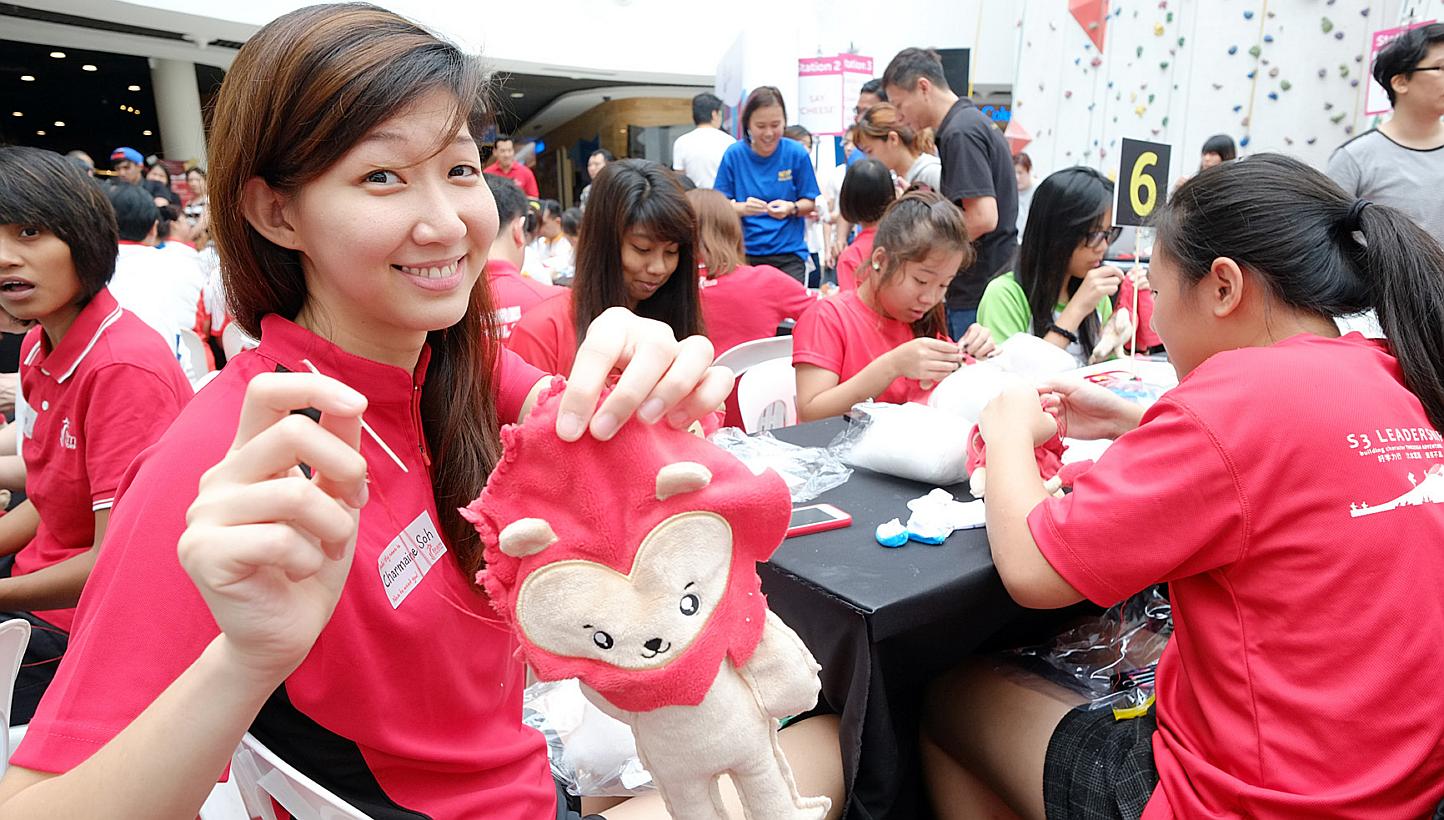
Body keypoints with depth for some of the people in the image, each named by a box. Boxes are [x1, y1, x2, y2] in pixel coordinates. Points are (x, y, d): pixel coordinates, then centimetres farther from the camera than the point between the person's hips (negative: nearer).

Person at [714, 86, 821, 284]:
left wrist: (791, 208, -19)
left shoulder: (797, 154, -2)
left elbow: (809, 203, 3)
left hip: (789, 253, 0)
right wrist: (742, 208, -21)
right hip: (745, 252, 0)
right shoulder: (733, 155, -1)